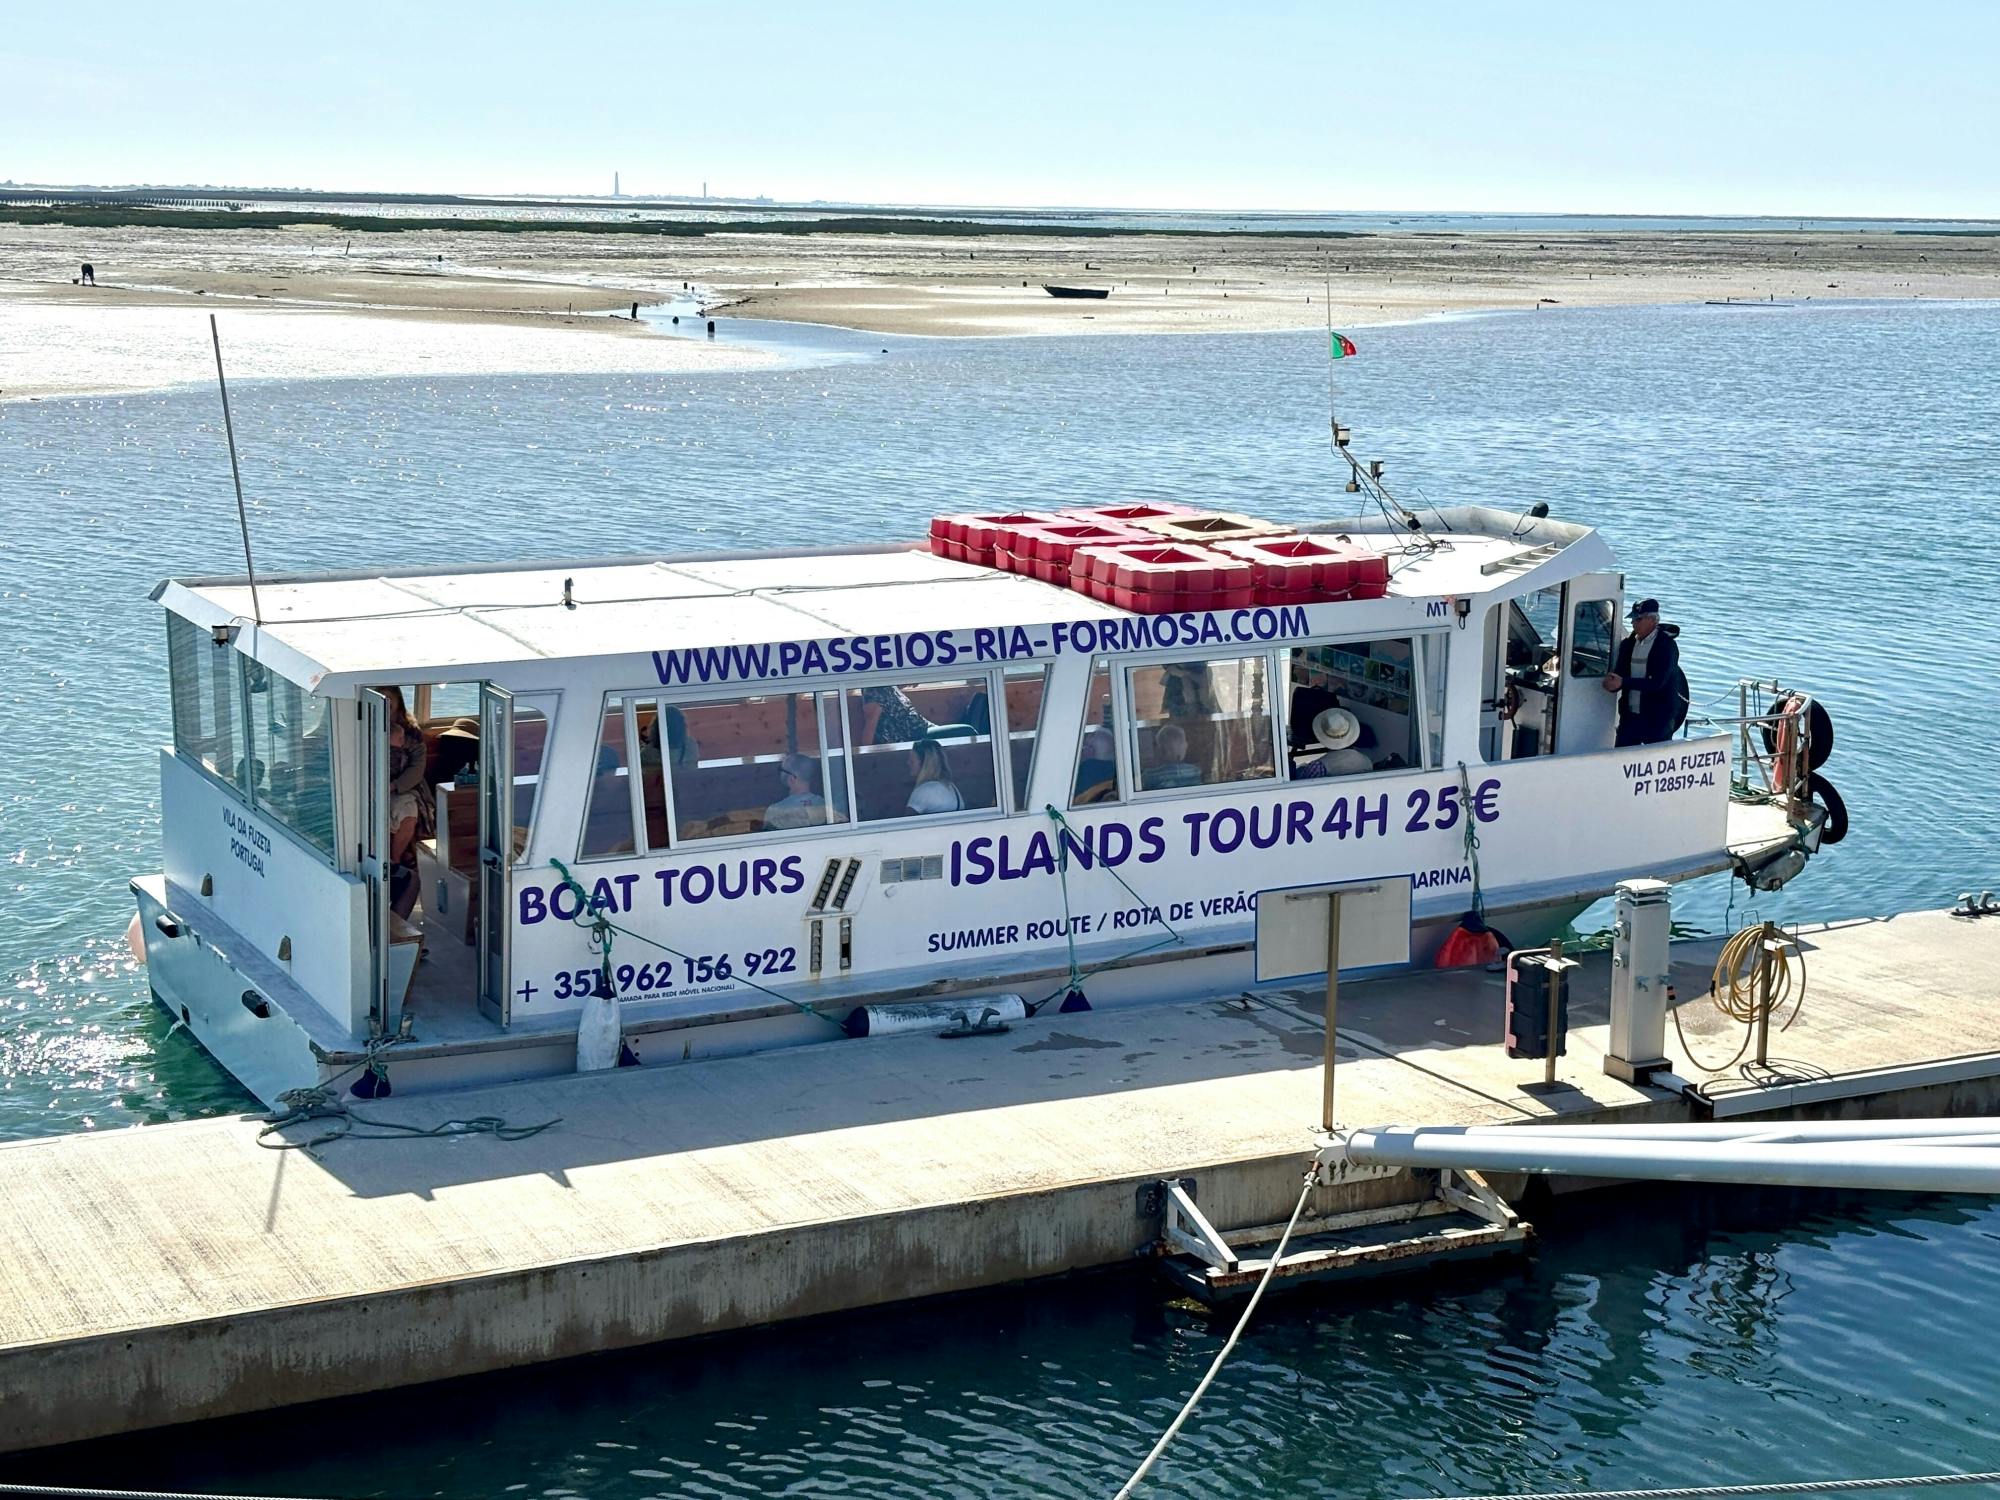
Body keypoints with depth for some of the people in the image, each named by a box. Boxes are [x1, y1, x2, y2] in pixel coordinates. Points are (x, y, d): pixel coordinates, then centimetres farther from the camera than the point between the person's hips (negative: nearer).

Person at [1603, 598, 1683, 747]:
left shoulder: (1667, 646, -10)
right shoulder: (1627, 644, 9)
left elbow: (1657, 683, -20)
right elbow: (1619, 673, 8)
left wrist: (1623, 682, -25)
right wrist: (1612, 682, -17)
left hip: (1658, 719, -5)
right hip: (1630, 716, 5)